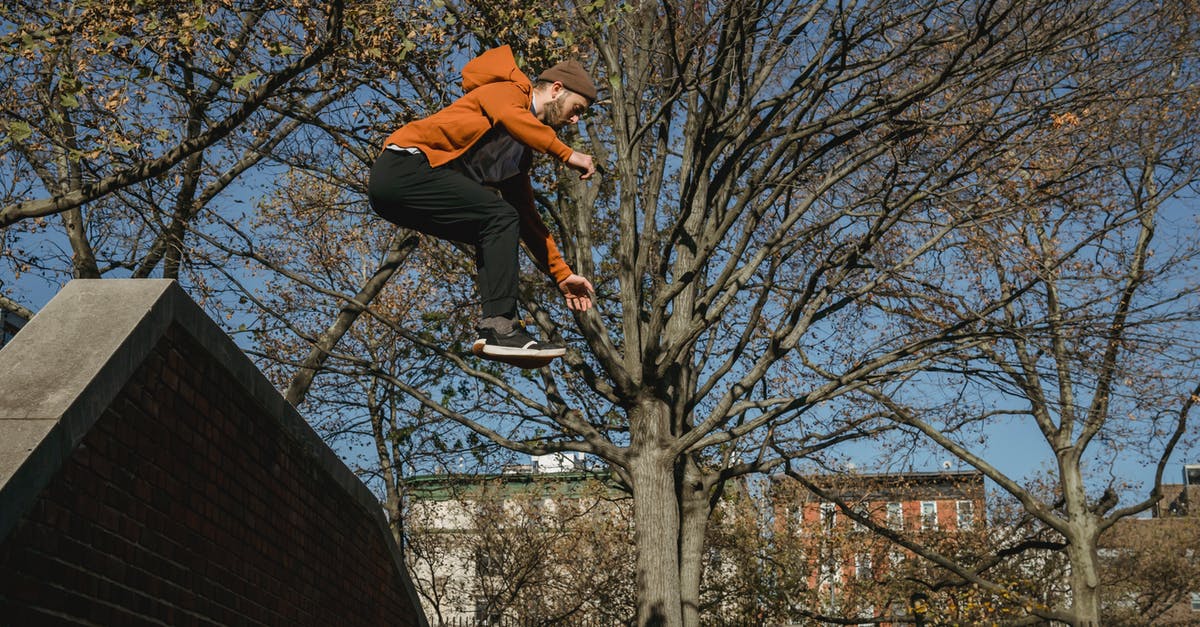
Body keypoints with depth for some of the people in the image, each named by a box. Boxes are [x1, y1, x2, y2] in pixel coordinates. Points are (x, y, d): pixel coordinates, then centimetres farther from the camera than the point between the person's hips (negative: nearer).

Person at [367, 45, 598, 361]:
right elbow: (508, 115, -23)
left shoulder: (523, 151, 26)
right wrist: (566, 154, -20)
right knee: (500, 219, -17)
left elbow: (527, 216, 25)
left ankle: (493, 333, -6)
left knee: (498, 234, 7)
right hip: (404, 167, -9)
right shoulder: (511, 90, 3)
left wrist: (562, 274, 20)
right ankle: (500, 328, -24)